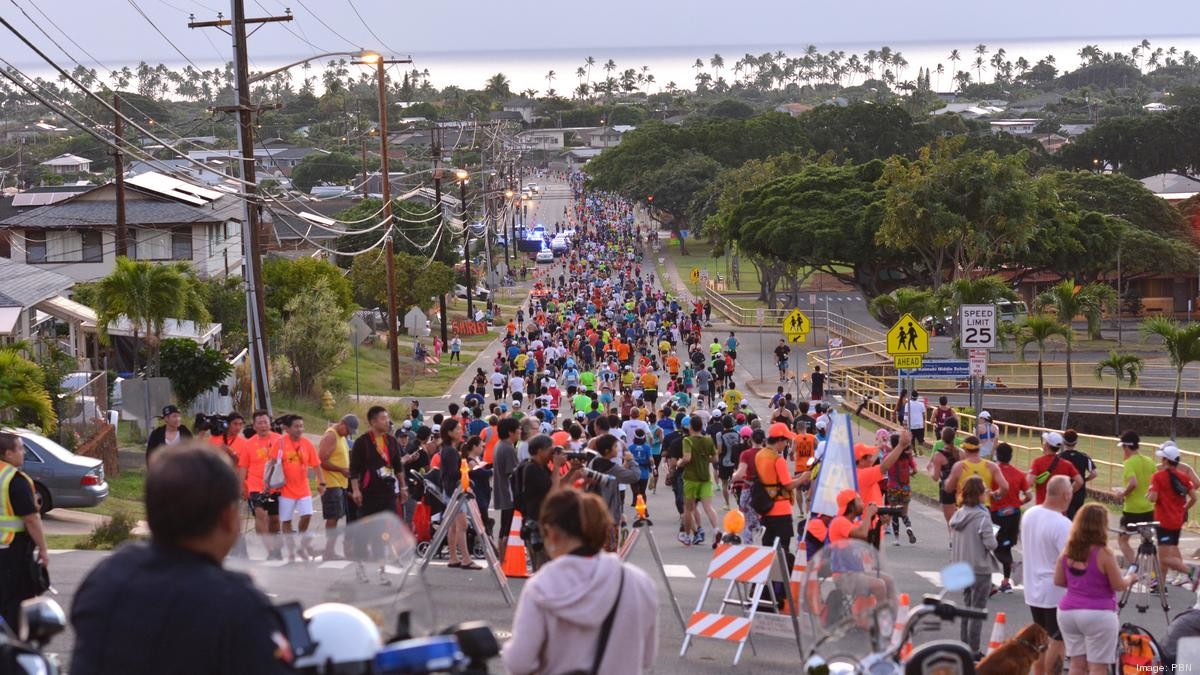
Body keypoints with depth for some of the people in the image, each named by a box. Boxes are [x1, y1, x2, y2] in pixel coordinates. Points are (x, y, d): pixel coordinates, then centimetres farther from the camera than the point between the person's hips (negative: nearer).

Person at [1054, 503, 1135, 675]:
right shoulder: (1103, 554, -15)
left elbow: (1058, 581, 9)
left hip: (1067, 612, 6)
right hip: (1098, 615, -6)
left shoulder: (1067, 552, 2)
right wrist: (1130, 578, 11)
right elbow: (1118, 586, -9)